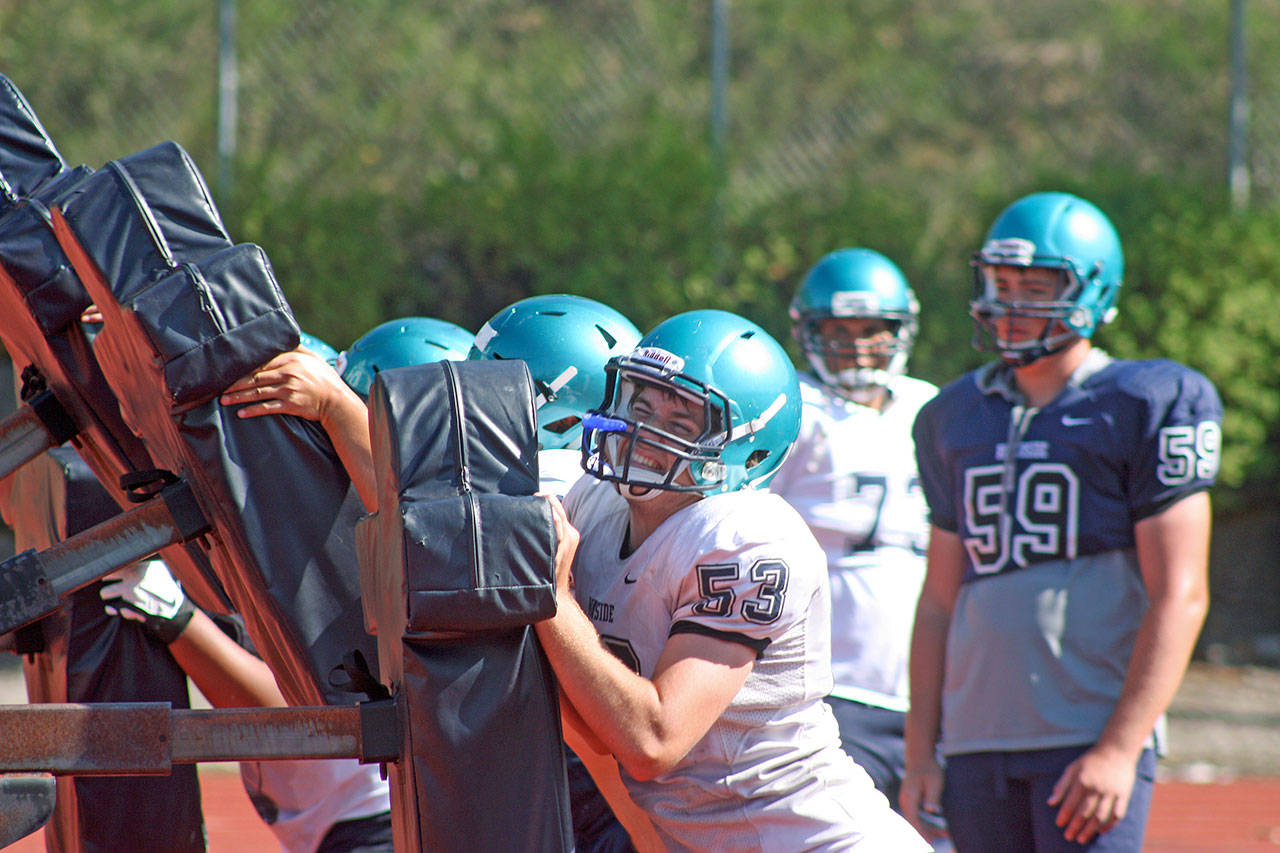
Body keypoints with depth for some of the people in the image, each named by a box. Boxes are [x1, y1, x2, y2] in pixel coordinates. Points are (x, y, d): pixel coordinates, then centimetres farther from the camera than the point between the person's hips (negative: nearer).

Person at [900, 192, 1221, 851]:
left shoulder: (1145, 407, -3)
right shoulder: (957, 417, 15)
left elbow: (1179, 597, -8)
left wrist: (1119, 749, -15)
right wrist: (920, 755, 12)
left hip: (1096, 739, -5)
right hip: (979, 742, 6)